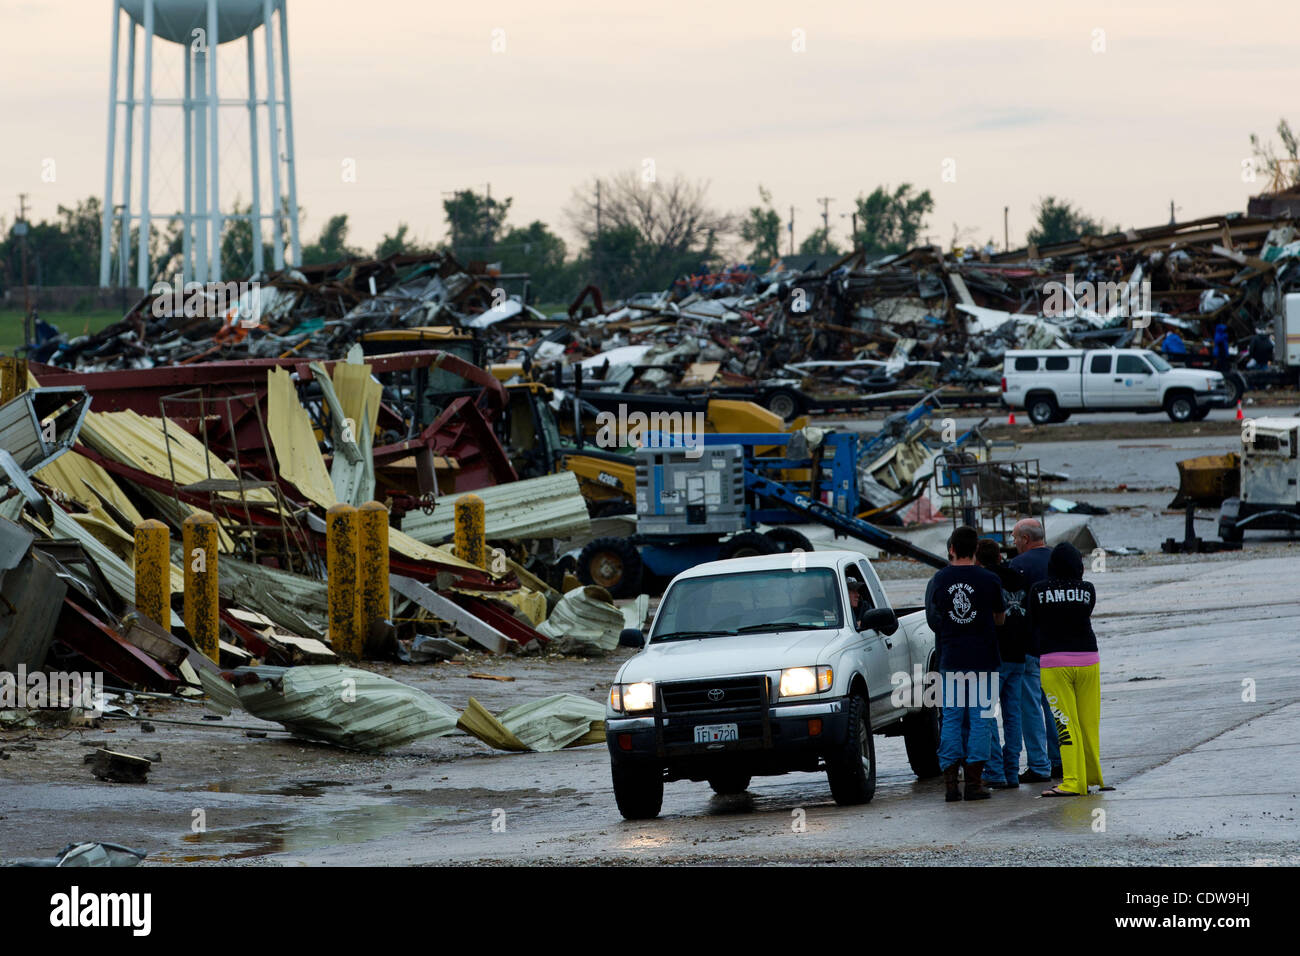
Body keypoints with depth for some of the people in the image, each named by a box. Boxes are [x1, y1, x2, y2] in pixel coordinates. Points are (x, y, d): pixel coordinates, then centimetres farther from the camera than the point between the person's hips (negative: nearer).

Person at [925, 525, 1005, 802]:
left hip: (950, 658, 2)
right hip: (983, 658, -2)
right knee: (979, 719, 3)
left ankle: (950, 782, 1)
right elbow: (1000, 618, 8)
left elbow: (932, 618, 11)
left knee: (951, 719, 6)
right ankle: (973, 781, -1)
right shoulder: (989, 580, -5)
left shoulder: (939, 579, 1)